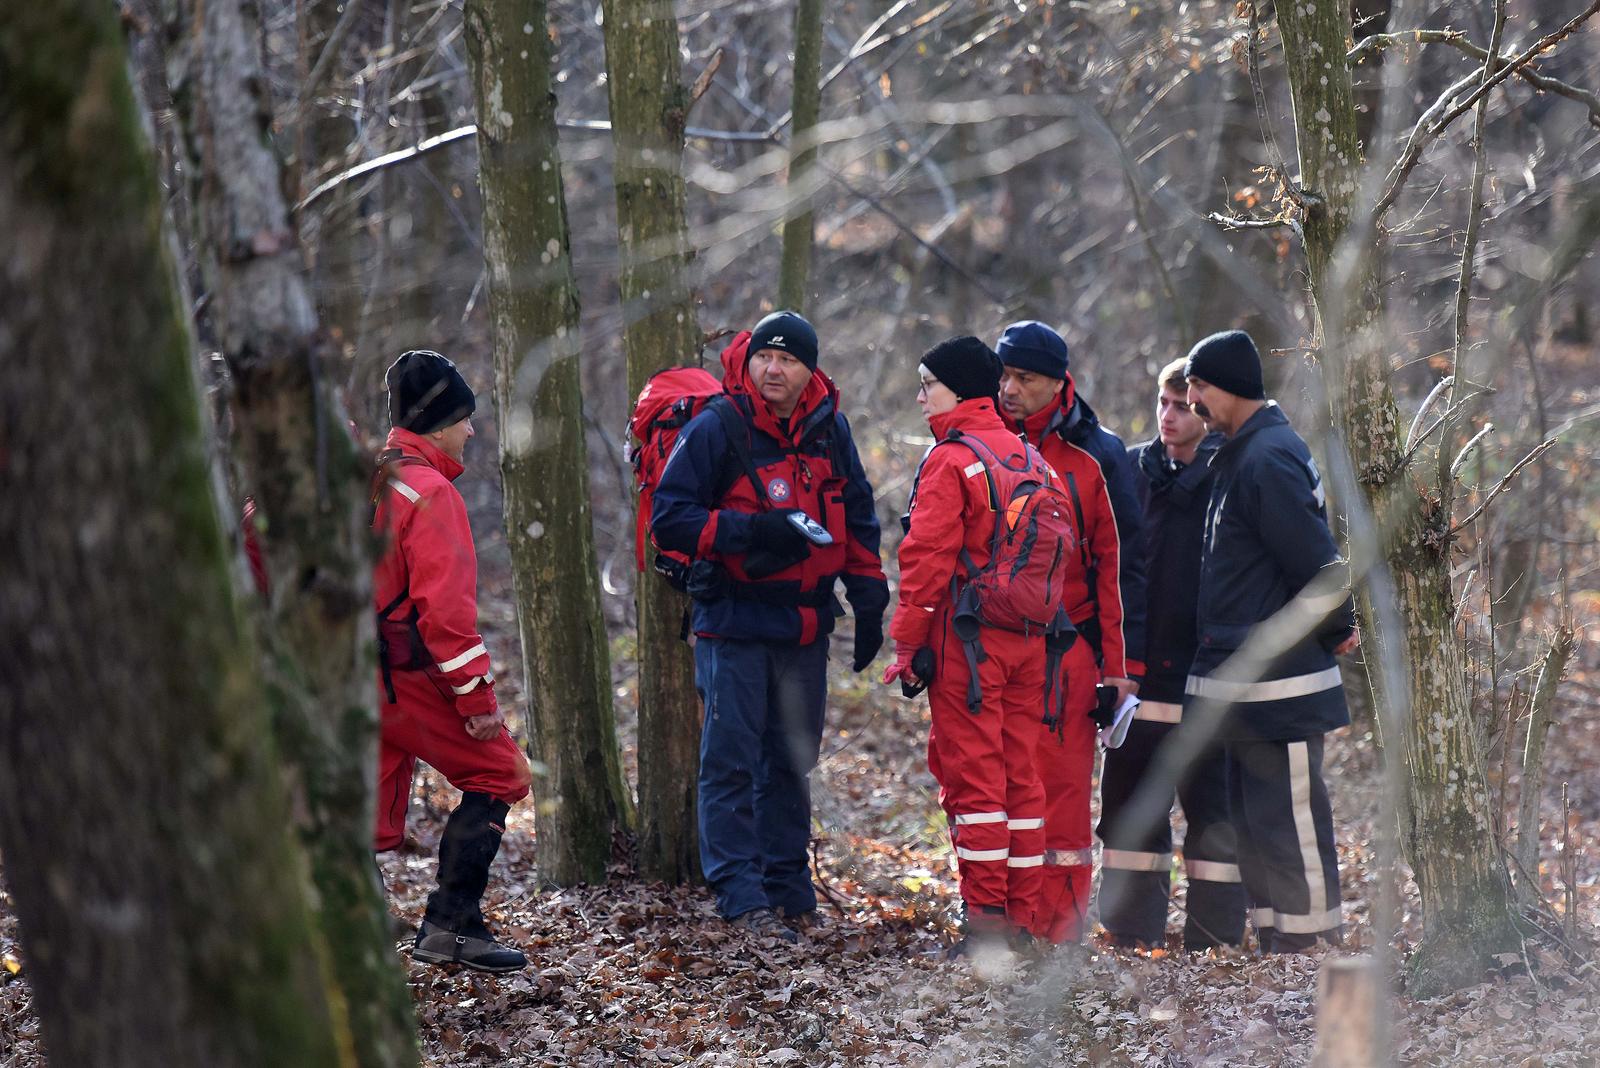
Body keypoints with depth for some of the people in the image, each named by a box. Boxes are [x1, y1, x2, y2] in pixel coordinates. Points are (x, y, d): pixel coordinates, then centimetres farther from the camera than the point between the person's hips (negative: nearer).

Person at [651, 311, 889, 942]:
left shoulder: (830, 430, 7)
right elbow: (669, 518, -11)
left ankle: (788, 887, 21)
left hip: (805, 625, 5)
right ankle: (742, 896, -4)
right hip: (733, 623, -5)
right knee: (731, 761, -5)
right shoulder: (715, 429, -8)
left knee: (792, 760, 12)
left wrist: (868, 604, 12)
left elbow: (857, 518, 18)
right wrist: (751, 532, -21)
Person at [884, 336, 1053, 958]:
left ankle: (985, 918, -4)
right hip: (1030, 638, 7)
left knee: (972, 774, -2)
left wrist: (909, 642, -10)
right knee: (1020, 774, 10)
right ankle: (1022, 917, 12)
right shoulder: (1029, 457, 12)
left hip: (967, 641, -7)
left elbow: (927, 558, -14)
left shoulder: (949, 461, -9)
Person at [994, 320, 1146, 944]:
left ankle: (1058, 927, 1)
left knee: (1061, 788, -4)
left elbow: (1120, 563, 2)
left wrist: (1121, 665, -3)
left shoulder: (1095, 457, 2)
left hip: (1066, 650, -3)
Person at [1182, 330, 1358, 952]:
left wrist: (1335, 631, -6)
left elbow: (1318, 567, -20)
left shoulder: (1269, 460, -18)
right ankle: (1275, 945, 22)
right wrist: (1335, 630, 14)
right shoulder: (1239, 455, 15)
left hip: (1278, 688, -11)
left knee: (1288, 830, -5)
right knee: (1255, 827, 15)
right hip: (1242, 684, 11)